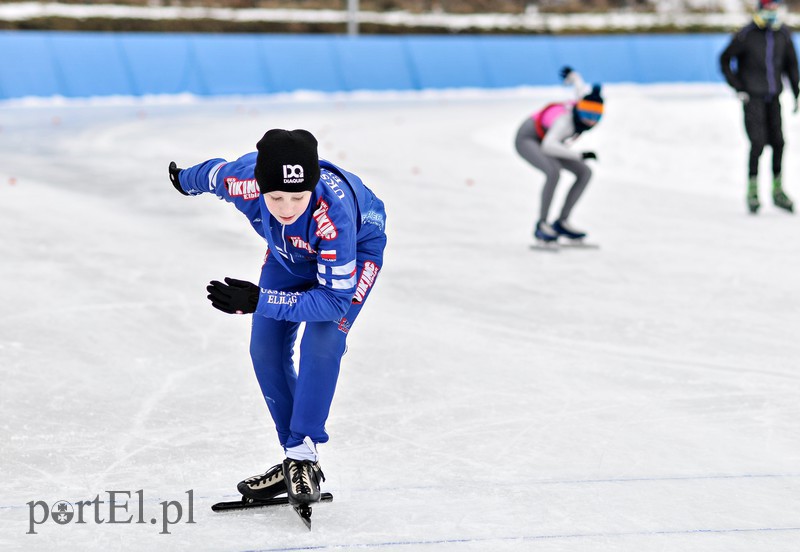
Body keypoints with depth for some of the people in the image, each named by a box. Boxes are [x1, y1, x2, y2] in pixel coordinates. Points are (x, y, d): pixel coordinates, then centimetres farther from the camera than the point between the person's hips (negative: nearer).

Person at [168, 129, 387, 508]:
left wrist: (259, 301, -39)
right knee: (265, 349, -2)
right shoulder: (244, 180, -35)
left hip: (356, 247, -5)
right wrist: (184, 180, 15)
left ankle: (304, 457, -15)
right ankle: (295, 456, 8)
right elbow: (213, 173, -8)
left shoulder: (333, 211, -45)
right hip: (289, 252, 5)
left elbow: (335, 299, -37)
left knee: (321, 342, -24)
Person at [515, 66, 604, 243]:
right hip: (527, 139, -8)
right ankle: (541, 225, -21)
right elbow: (548, 146, -53)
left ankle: (562, 222, 0)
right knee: (554, 171, -34)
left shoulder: (585, 103, -19)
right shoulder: (566, 120, -39)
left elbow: (580, 86, 3)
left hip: (544, 141, 8)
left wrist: (572, 74, 24)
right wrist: (579, 155, -55)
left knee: (585, 173, -5)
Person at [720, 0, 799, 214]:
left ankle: (777, 190, 16)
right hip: (753, 97, -5)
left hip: (773, 96, 5)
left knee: (777, 142, 4)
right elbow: (725, 60, -3)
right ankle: (752, 190, -5)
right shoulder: (746, 35, -11)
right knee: (758, 142, -13)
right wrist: (738, 89, -7)